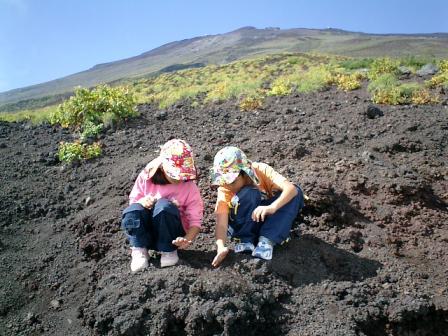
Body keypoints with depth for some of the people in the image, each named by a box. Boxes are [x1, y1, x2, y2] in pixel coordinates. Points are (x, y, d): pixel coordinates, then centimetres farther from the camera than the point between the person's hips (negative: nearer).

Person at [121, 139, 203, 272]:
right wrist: (142, 201, -22)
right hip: (146, 233, 1)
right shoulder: (146, 177, -8)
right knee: (132, 210, -30)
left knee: (164, 205, -32)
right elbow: (133, 200, 2)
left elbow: (195, 221, -13)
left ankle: (168, 251, -15)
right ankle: (139, 251, -16)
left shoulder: (189, 187, -13)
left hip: (172, 237, -1)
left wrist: (188, 239, -34)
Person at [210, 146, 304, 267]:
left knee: (296, 193, -25)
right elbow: (221, 224, -28)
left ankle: (266, 241, -29)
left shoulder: (260, 170, -22)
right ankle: (246, 241, -20)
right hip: (245, 227, -2)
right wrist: (221, 247, -48)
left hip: (265, 219, 2)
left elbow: (291, 188, -36)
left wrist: (272, 207, -54)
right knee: (249, 194, -32)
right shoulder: (224, 189, -20)